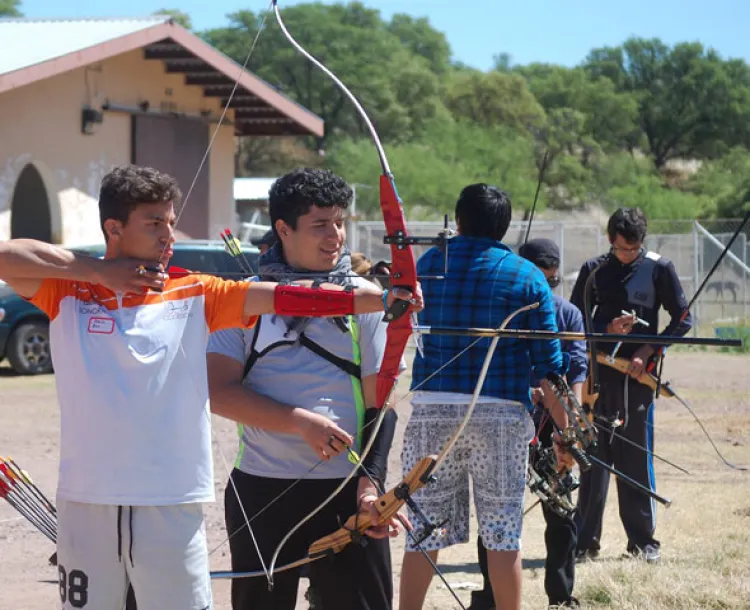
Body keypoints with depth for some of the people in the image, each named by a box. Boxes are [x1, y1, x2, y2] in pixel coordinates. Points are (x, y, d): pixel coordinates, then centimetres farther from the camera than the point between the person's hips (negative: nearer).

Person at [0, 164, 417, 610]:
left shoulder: (194, 294, 4)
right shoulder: (68, 290, 3)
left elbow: (280, 297, -7)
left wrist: (377, 298, -19)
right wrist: (100, 272, -8)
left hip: (173, 505, 0)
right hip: (86, 501, 0)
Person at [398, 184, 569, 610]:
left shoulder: (428, 265, 6)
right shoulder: (526, 276, 1)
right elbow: (548, 361, 0)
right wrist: (563, 425, 7)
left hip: (432, 412, 2)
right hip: (503, 415, -1)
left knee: (423, 534, 7)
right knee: (503, 536, 4)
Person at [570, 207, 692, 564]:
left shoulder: (659, 269, 2)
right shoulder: (593, 271, 7)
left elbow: (683, 320, 4)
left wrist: (647, 351, -8)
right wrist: (608, 330, -10)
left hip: (638, 374, -2)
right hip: (599, 373, 2)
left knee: (636, 457, 0)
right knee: (594, 457, 1)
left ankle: (643, 540, 9)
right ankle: (585, 541, 5)